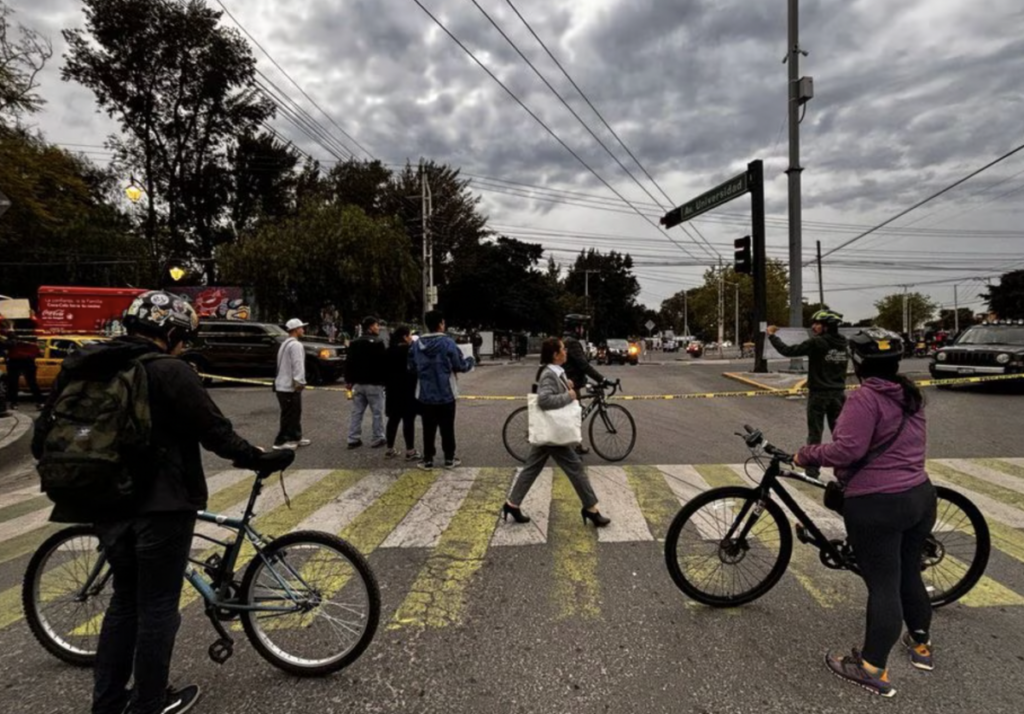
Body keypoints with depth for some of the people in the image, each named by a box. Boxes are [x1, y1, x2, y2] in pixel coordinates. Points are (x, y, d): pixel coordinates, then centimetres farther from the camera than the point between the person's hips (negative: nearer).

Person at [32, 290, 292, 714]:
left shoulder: (81, 366, 8)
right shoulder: (171, 372, -14)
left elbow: (45, 432, 14)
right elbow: (216, 434, -17)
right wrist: (262, 459, -4)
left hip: (106, 504, 7)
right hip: (160, 505, -7)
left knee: (125, 598, 22)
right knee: (158, 604, 8)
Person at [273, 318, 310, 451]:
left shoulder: (285, 344, 18)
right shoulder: (295, 345, -15)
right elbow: (298, 365, -23)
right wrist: (299, 382, -23)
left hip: (283, 385, 10)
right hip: (290, 386, -10)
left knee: (294, 413, 17)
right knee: (289, 415, -3)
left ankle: (295, 437, 24)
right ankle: (281, 442, 1)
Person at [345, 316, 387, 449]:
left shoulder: (354, 342, 11)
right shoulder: (377, 342, -13)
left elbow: (349, 363, 12)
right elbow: (383, 363, -14)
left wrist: (348, 380, 17)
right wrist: (385, 380, -6)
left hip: (358, 383, 7)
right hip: (374, 383, -7)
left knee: (357, 412, 10)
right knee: (377, 413, 2)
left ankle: (353, 439, 12)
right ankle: (377, 439, 7)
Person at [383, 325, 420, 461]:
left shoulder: (389, 351, 7)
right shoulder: (410, 350, -14)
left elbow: (385, 370, 12)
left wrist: (388, 386, 18)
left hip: (393, 390, 7)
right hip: (408, 390, -7)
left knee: (393, 419, 11)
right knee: (409, 420, -2)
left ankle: (390, 449, 16)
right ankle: (410, 451, 1)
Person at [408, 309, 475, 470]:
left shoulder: (417, 344, -1)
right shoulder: (448, 343, -13)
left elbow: (412, 367, 7)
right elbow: (461, 365, -9)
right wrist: (471, 361, 12)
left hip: (425, 395, 3)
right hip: (446, 394, -3)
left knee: (428, 429, 10)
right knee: (447, 428, 8)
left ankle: (427, 459, 13)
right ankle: (449, 459, 16)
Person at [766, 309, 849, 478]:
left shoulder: (816, 343, -16)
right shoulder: (843, 343, 4)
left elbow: (788, 351, -16)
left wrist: (772, 335, -6)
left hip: (819, 394, -5)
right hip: (838, 393, 5)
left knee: (815, 434, 3)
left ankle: (812, 470, 8)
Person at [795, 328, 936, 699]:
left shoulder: (864, 398, -18)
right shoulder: (910, 395, 9)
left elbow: (848, 449, -26)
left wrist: (806, 454, -12)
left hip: (877, 505, -8)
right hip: (920, 497, 8)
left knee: (883, 585, -2)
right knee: (909, 574, 23)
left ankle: (873, 670, 9)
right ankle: (921, 644, 41)